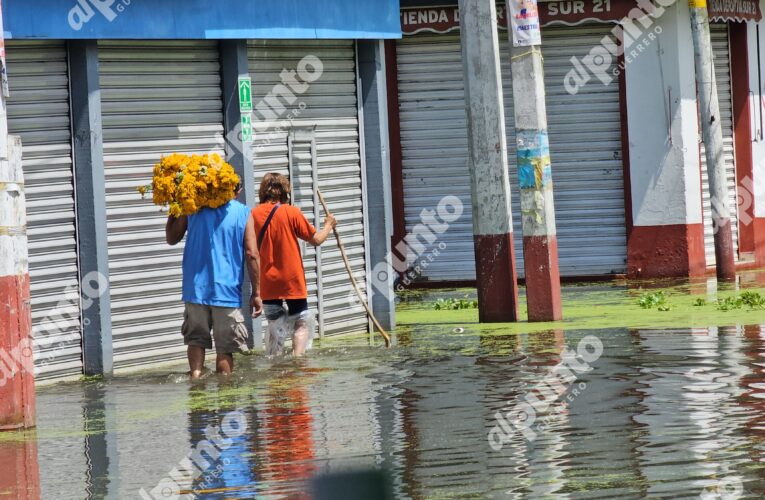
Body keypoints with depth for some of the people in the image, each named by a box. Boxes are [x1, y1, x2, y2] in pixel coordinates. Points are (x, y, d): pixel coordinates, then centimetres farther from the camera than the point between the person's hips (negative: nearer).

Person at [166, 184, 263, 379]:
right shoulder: (243, 213, -1)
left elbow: (172, 238, 14)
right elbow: (252, 255, -5)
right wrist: (256, 293, -1)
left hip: (196, 289, 2)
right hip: (227, 291, -2)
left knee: (196, 340, 14)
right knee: (225, 348, 4)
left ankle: (196, 374, -8)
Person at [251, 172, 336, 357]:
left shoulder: (253, 214, -2)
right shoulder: (291, 212, -8)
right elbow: (316, 239, -1)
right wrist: (328, 225, 16)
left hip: (267, 283, 3)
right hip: (292, 281, -3)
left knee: (275, 326, 11)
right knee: (301, 324, 6)